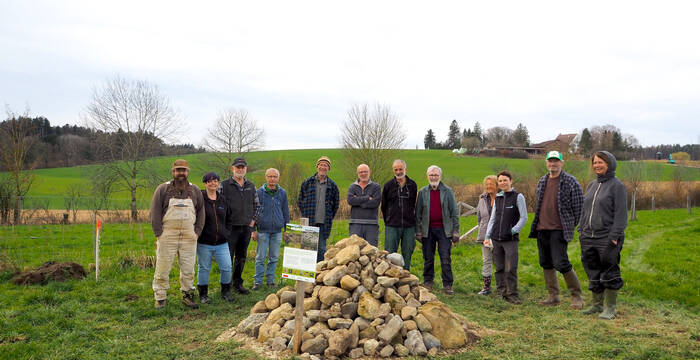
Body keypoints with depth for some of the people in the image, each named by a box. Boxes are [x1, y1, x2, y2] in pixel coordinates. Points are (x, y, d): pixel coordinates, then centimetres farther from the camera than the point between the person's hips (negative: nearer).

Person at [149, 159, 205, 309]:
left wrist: (197, 232, 5)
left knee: (188, 268, 6)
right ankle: (160, 298, 11)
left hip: (189, 236, 3)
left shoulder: (195, 190, 11)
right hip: (167, 236, -2)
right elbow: (155, 212, -1)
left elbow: (201, 212, 14)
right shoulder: (162, 189, 2)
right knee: (163, 268, 0)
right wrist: (158, 234, -6)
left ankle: (187, 296, 17)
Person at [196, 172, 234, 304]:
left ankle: (226, 292, 22)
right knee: (204, 268, 7)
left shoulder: (223, 200, 9)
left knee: (227, 268, 3)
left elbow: (229, 218, 21)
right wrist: (197, 233, -8)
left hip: (222, 243, 4)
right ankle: (203, 294, 21)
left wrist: (226, 231, 11)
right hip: (204, 243, -4)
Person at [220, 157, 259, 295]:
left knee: (241, 257, 12)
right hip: (230, 227, -4)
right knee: (227, 257, -2)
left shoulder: (251, 186, 11)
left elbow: (257, 205, 20)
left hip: (246, 227, 4)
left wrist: (253, 220, 9)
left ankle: (237, 283, 23)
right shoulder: (224, 185, -3)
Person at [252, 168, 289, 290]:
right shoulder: (259, 192, -2)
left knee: (274, 257, 7)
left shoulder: (282, 193, 5)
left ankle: (270, 280, 19)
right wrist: (253, 230, 0)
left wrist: (286, 229, 11)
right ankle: (258, 281, 10)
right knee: (260, 257, 1)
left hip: (277, 231, 2)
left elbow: (286, 211, 13)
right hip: (263, 230, -2)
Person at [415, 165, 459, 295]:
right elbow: (418, 213, 9)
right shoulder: (422, 192, 8)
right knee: (428, 258, 8)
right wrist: (418, 231, 3)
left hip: (444, 230, -1)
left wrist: (455, 231, -2)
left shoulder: (448, 191, 5)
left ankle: (447, 284, 3)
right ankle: (427, 282, 19)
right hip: (427, 230, 2)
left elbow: (455, 212, 5)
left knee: (446, 259, -4)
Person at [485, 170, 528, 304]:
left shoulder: (518, 197, -2)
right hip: (496, 238, 5)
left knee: (511, 269, -7)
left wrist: (513, 231, -10)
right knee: (499, 268, 8)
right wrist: (487, 236, 9)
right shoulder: (497, 198, 13)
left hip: (510, 239, -5)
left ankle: (512, 294, 2)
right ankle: (502, 293, 17)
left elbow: (524, 218, -3)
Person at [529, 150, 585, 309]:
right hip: (542, 229, 7)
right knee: (546, 264, 10)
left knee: (561, 263, -12)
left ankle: (576, 296, 6)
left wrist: (571, 226, -2)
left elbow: (579, 207, -4)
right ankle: (553, 296, 20)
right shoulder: (542, 181, 14)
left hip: (559, 230, -7)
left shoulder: (571, 182, -6)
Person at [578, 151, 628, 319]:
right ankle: (597, 304, 24)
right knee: (593, 273, 13)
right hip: (589, 238, 7)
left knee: (609, 273, 1)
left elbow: (621, 213, -12)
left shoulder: (617, 186, -7)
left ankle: (610, 307, 12)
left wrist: (615, 236, -17)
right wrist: (581, 230, 12)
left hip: (607, 238, -7)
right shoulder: (591, 185, 14)